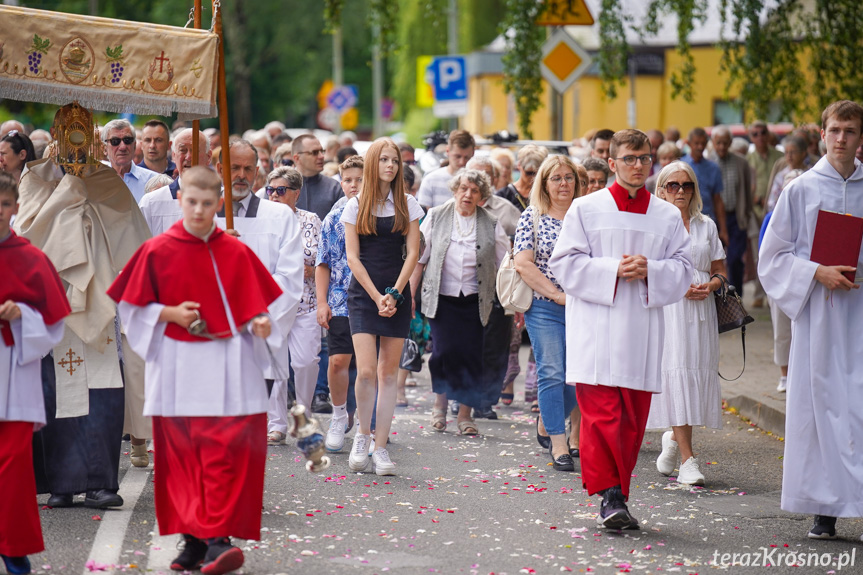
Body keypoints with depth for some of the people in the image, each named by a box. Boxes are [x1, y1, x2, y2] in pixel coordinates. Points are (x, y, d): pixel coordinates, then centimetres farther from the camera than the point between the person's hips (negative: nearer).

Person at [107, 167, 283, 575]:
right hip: (178, 370, 1)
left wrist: (259, 323, -12)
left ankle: (218, 539, -13)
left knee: (223, 453, -10)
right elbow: (133, 307, 6)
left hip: (227, 368, -1)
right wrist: (170, 314, -9)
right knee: (182, 457, 4)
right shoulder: (156, 251, 2)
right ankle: (194, 540, 12)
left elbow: (254, 306, 9)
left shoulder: (237, 254, 4)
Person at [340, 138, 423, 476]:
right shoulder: (355, 206, 4)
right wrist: (377, 297, -11)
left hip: (397, 294, 2)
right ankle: (362, 434, 8)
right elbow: (352, 257, -1)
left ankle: (380, 446, 6)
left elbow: (412, 253, 3)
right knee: (366, 370, -13)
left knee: (389, 372, 1)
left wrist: (394, 293, -10)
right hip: (363, 293, -2)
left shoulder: (407, 205, 8)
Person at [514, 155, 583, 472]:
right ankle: (558, 444, -4)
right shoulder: (532, 217, 2)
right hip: (545, 308, -3)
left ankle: (549, 420, 30)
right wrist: (557, 294, -12)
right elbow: (523, 263, -6)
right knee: (552, 373, -8)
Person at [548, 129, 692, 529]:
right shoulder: (586, 209, 4)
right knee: (601, 411, -12)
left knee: (633, 415, 4)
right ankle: (610, 495, -12)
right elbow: (565, 263, -1)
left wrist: (649, 270, -11)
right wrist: (613, 270, -14)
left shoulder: (668, 217, 12)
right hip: (596, 327, -3)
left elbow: (682, 270, 9)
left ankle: (616, 495, 14)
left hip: (642, 328, 3)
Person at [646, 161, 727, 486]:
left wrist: (709, 286, -5)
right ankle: (687, 459, -14)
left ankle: (673, 440, 26)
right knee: (676, 373, -12)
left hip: (700, 311, 4)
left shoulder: (706, 226, 16)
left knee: (698, 372, 1)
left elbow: (720, 272, 17)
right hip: (665, 309, -4)